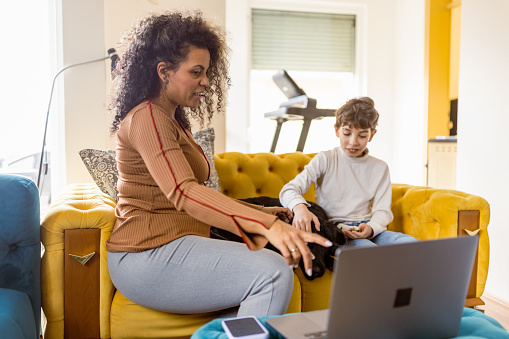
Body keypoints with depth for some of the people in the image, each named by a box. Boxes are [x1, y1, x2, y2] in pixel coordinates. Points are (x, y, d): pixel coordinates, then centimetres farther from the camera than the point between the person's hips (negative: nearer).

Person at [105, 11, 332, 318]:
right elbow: (182, 192, -29)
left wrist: (262, 212, 14)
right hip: (149, 255, -10)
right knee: (274, 273, -23)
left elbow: (197, 194, 21)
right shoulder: (147, 118, -12)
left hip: (173, 244, 10)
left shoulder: (173, 119, 21)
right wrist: (267, 225, -41)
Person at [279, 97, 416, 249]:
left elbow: (382, 210, 8)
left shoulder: (380, 168, 12)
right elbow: (289, 190, -9)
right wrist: (299, 207, -34)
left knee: (410, 244, -24)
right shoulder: (325, 160, 2)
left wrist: (370, 229, -17)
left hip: (365, 231, 4)